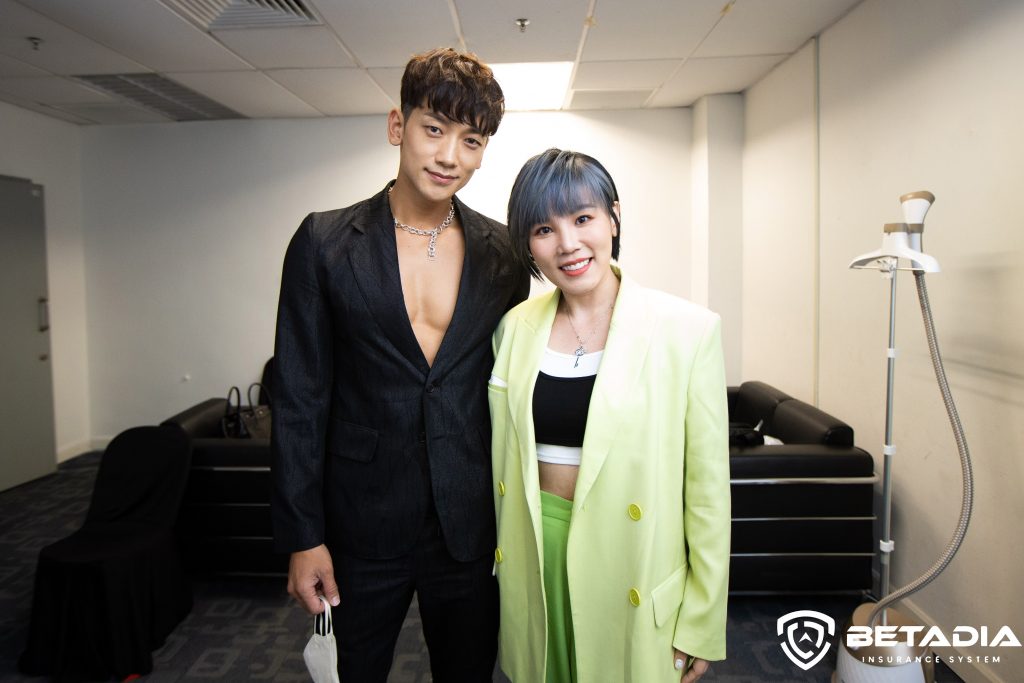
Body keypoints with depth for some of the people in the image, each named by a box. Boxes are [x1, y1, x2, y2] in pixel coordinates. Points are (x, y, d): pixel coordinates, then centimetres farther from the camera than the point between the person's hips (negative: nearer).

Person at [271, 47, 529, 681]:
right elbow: (299, 398, -5)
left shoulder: (504, 251, 0)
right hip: (361, 527, -1)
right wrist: (302, 536, -6)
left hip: (472, 527, 2)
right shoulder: (325, 242, -6)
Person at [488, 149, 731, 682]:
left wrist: (701, 624, -5)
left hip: (631, 569, -3)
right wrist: (499, 559, 13)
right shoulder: (515, 327, -1)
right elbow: (503, 456, 9)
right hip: (533, 561, 4)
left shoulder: (687, 329, -14)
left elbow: (708, 486, -9)